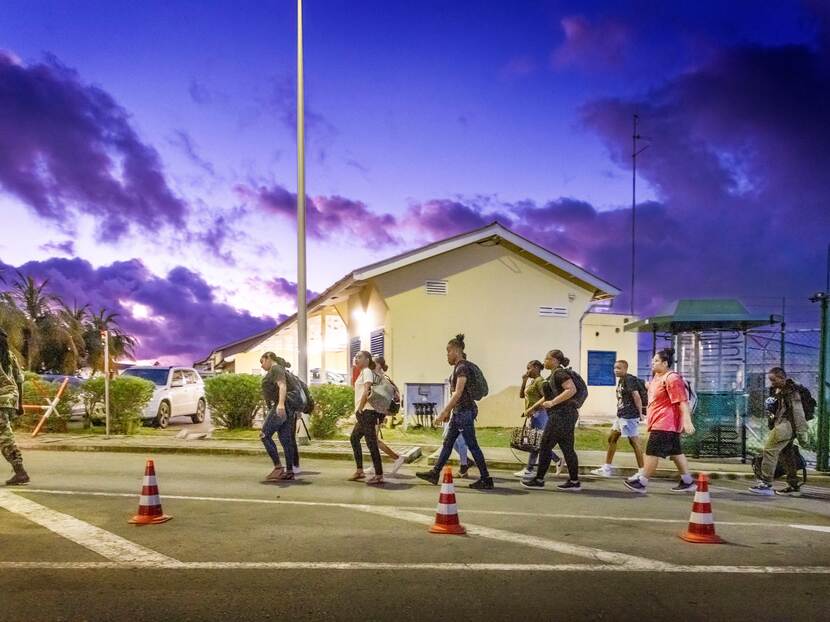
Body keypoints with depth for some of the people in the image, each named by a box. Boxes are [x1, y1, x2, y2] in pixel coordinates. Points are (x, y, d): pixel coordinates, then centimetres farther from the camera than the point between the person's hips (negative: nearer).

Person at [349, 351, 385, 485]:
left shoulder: (367, 371, -8)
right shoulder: (363, 372, 20)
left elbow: (366, 391, -19)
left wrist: (359, 408, -14)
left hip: (366, 412, -10)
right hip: (364, 413, 10)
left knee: (371, 443, -10)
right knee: (354, 438, 19)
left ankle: (379, 476, -10)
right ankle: (359, 471, 24)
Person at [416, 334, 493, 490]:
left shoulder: (463, 367, -16)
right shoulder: (458, 367, 13)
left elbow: (458, 393, -23)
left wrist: (443, 412, -22)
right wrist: (448, 411, 20)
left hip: (465, 411, -10)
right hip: (459, 411, 10)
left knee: (472, 446, -4)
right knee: (447, 443, 13)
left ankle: (486, 480, 3)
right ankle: (435, 473, 21)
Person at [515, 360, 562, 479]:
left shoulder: (540, 381, -10)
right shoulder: (532, 381, 19)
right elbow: (521, 395, 18)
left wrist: (531, 409, -22)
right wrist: (524, 381, 8)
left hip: (538, 414, -10)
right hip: (533, 415, 10)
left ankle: (530, 469, -3)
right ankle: (557, 460, 18)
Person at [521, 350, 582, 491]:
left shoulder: (559, 372, -11)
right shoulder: (554, 374, 20)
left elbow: (572, 389, -24)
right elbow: (548, 396, 30)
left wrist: (552, 402, -24)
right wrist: (534, 407, 30)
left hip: (561, 415, -10)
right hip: (567, 415, 10)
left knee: (545, 446, -2)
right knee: (567, 449, 8)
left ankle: (539, 480, 4)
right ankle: (574, 482, 8)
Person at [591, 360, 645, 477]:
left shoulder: (629, 379, -14)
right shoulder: (620, 380, 15)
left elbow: (636, 396, -21)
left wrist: (640, 413, -17)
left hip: (629, 416, -10)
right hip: (621, 416, 10)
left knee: (634, 441, -4)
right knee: (612, 438, 13)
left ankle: (642, 471, 3)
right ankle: (606, 469, 19)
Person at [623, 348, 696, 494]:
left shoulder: (671, 378, -17)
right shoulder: (657, 377, 14)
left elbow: (682, 401, -23)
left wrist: (687, 421, -28)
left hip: (664, 423, -10)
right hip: (661, 422, 10)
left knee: (652, 452, -7)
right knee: (675, 452, 13)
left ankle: (641, 483, -3)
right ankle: (688, 482, 20)